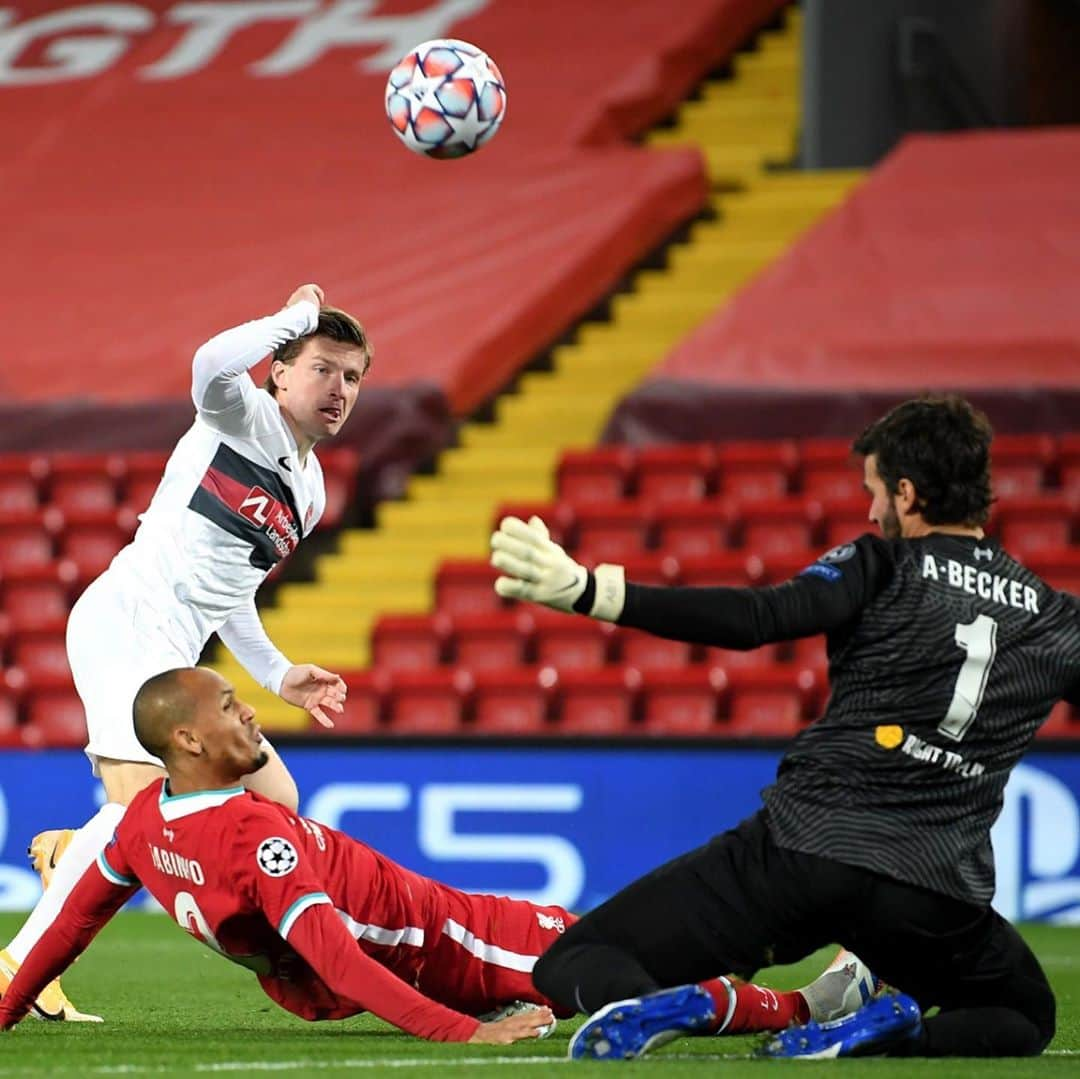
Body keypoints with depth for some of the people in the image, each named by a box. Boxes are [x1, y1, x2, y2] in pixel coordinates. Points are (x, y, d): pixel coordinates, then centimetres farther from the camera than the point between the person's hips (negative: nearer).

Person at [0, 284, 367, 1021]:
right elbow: (213, 365, -29)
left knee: (275, 802, 9)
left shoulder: (311, 494, 21)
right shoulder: (247, 420, -3)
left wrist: (280, 676, 18)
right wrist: (297, 314, -13)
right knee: (144, 802, -22)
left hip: (177, 656, 9)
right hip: (127, 622, -9)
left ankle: (70, 853, 17)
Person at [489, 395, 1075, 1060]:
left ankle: (681, 1006, -29)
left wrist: (584, 591, -18)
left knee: (573, 965, 7)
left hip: (804, 849, -2)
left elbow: (753, 619, -12)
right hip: (939, 894, 2)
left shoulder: (881, 568, 2)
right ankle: (897, 1030, -4)